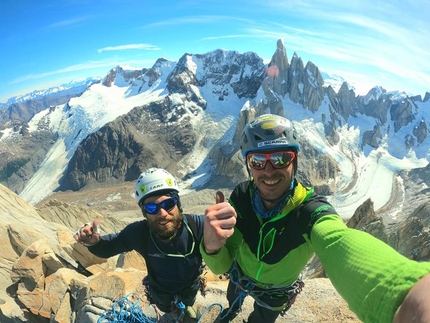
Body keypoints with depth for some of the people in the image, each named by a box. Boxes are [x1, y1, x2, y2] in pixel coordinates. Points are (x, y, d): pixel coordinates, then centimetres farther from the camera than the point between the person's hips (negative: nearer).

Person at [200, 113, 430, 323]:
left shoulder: (310, 210, -40)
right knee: (232, 301, 34)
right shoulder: (241, 197, -30)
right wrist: (212, 245, -56)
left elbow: (339, 243, -65)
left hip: (275, 293, -2)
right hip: (240, 275, 3)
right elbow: (220, 265, -31)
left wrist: (408, 297, -87)